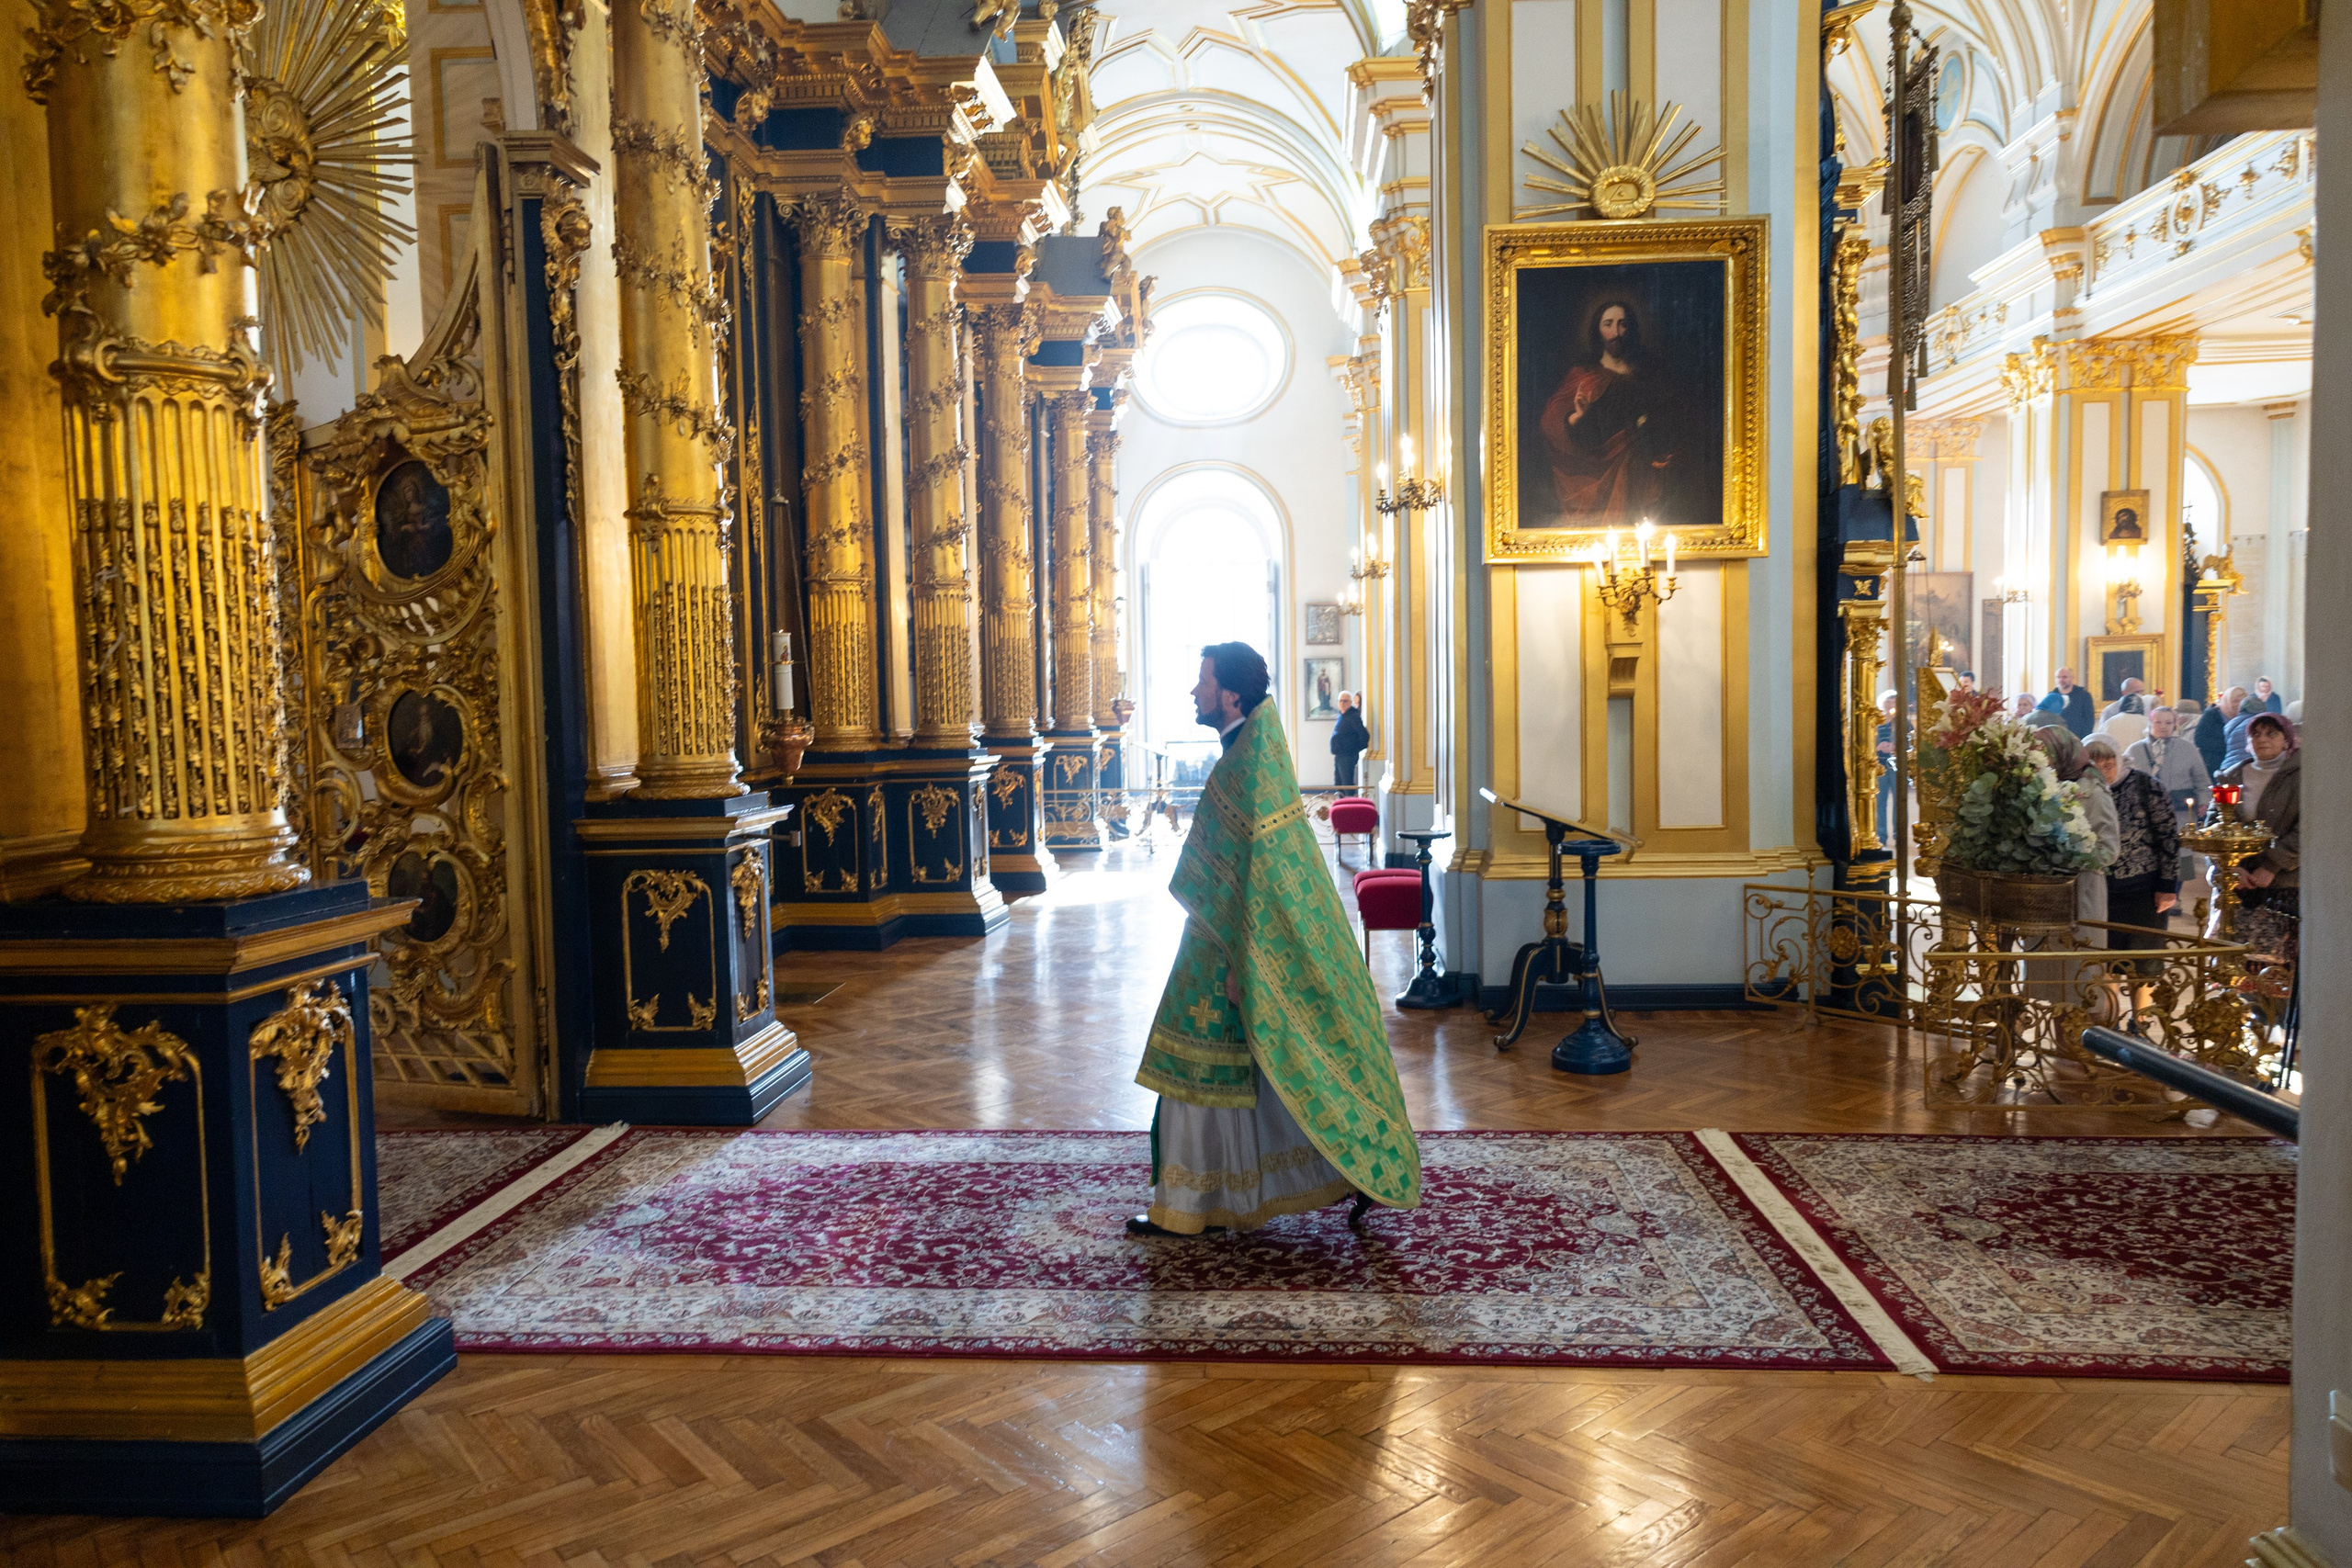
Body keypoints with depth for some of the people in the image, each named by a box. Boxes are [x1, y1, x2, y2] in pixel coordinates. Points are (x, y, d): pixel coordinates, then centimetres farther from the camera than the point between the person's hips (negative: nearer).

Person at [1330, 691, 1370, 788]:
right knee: (1338, 784, 15)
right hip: (1338, 756, 10)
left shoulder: (1354, 717, -14)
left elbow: (1365, 735, -21)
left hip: (1347, 757, -10)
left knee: (1347, 785, -8)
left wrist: (1357, 749, -9)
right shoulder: (1341, 715, 14)